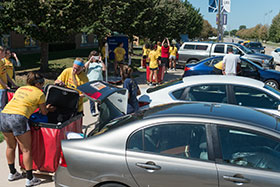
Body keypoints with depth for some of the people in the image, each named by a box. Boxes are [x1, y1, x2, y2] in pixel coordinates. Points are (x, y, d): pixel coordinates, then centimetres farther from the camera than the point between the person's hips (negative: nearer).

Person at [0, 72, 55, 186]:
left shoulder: (20, 89, 25)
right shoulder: (39, 93, 7)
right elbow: (44, 113, 16)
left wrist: (45, 107, 43)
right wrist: (49, 109, 39)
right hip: (18, 118, -7)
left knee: (10, 146, 23)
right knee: (26, 150, 5)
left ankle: (12, 173, 37)